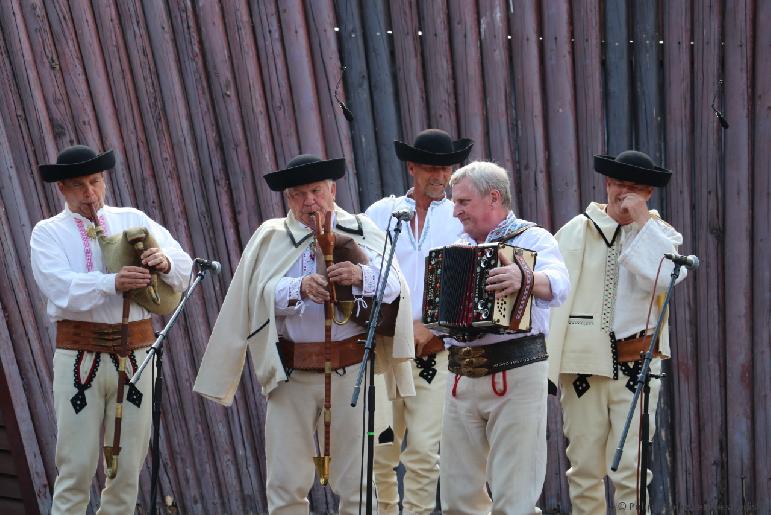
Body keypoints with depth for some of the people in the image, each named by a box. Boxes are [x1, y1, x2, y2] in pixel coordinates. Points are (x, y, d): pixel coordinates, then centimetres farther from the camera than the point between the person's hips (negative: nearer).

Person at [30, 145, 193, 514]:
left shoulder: (134, 220, 11)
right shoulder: (47, 232, 6)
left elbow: (185, 269, 5)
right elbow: (62, 288, -13)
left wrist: (165, 262, -17)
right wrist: (113, 283, -28)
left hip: (135, 353, 2)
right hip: (79, 355, -2)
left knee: (128, 467, 10)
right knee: (76, 468, 3)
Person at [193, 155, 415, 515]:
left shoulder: (362, 232, 6)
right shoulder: (271, 237, 6)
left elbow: (397, 288, -7)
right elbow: (265, 295, -9)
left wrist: (361, 276, -25)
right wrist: (301, 287, -27)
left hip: (350, 372, 0)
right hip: (290, 373, 1)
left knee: (356, 482, 9)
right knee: (286, 485, 8)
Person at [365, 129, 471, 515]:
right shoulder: (381, 213, 7)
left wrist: (440, 330, -11)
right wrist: (408, 327, -7)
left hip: (435, 352, 0)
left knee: (425, 451, 0)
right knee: (379, 448, 5)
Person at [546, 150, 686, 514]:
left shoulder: (660, 234, 6)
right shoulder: (575, 231, 3)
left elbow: (668, 276, -15)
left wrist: (641, 223, -12)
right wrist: (544, 357, -2)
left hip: (637, 362, 0)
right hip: (583, 361, 0)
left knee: (630, 467, -2)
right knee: (584, 466, 9)